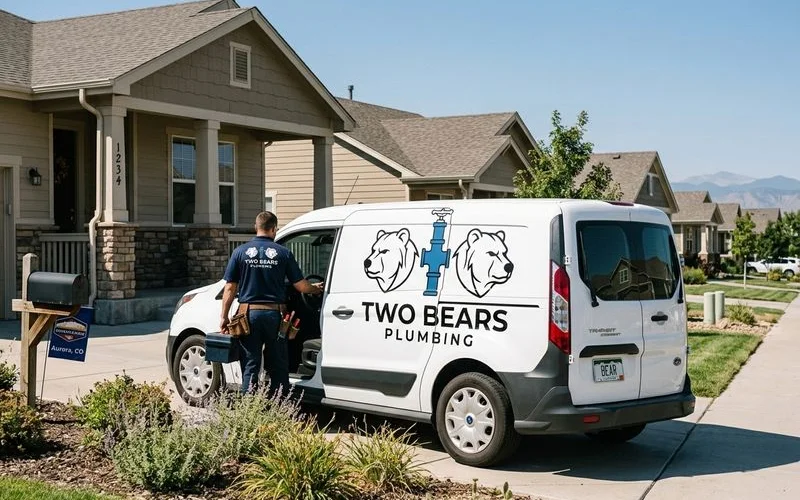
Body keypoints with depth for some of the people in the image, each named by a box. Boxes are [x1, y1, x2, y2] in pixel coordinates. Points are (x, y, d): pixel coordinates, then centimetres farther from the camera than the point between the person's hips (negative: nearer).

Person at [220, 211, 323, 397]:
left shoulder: (241, 252, 1)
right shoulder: (283, 253, -1)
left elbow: (230, 288, 0)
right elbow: (301, 286, 0)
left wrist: (224, 317, 5)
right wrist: (315, 289, 21)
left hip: (249, 314, 0)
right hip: (274, 314, 0)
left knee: (250, 366, 6)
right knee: (278, 367, 11)